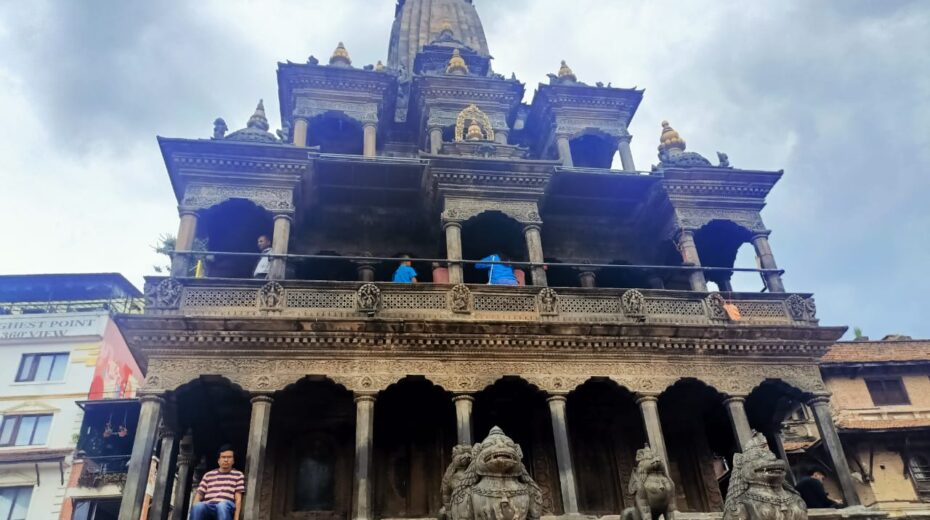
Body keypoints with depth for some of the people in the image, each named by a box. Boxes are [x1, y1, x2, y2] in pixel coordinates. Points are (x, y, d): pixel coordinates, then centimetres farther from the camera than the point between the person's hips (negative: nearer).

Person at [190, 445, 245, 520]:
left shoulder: (238, 475, 17)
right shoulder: (208, 475, 24)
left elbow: (238, 499, 7)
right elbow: (199, 494, 15)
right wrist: (194, 507, -7)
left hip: (227, 509, -2)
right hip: (208, 507, 2)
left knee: (222, 505, -40)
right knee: (198, 506, -35)